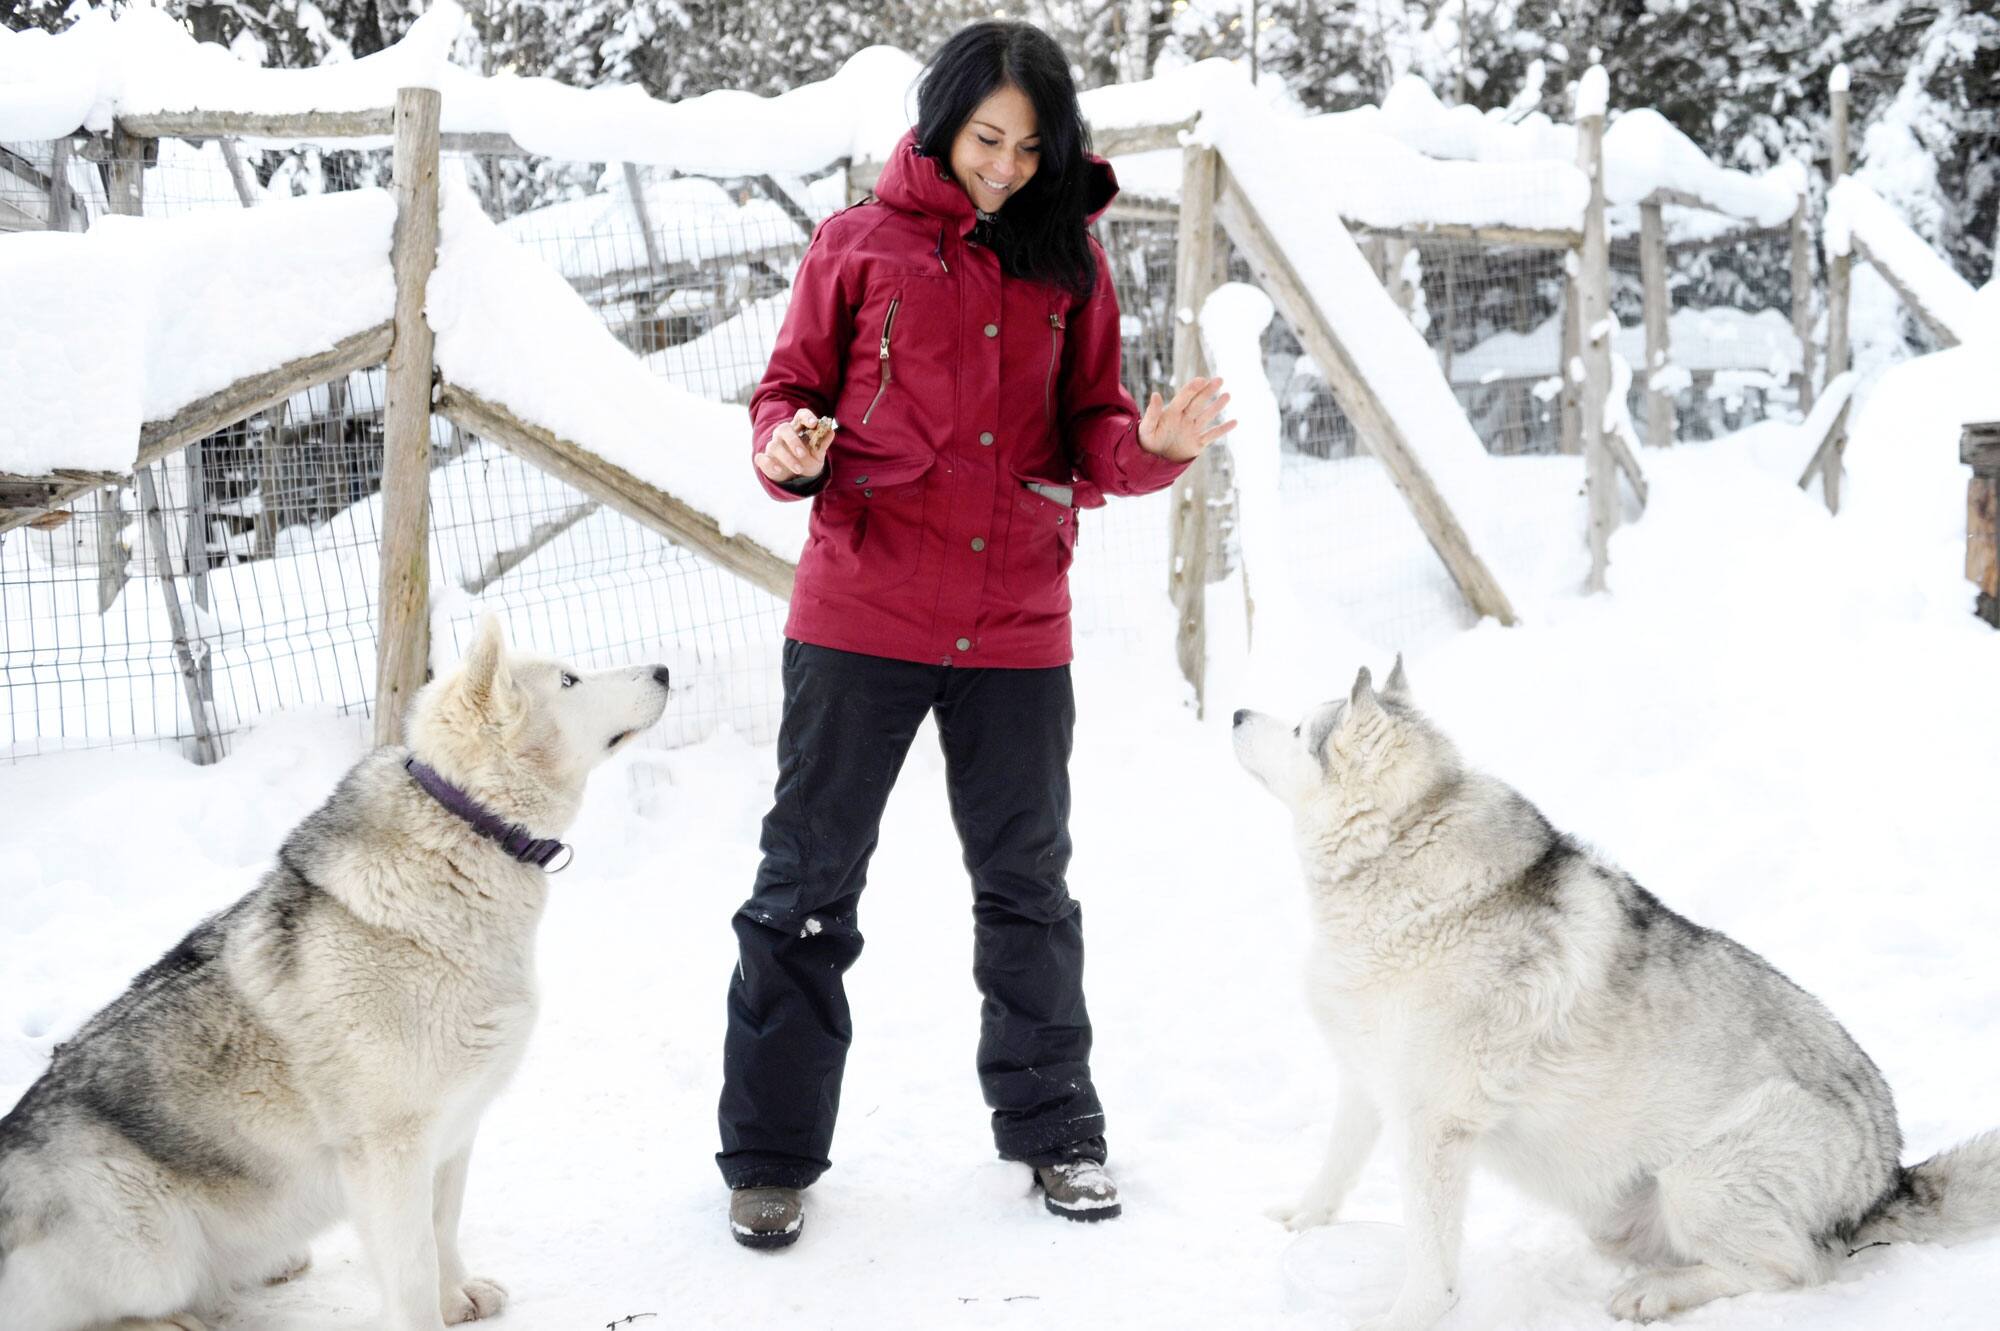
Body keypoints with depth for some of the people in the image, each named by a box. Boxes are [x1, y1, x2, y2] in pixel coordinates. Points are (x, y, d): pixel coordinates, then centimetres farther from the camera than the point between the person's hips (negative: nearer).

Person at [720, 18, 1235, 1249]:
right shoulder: (861, 245, 2)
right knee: (808, 883, 3)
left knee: (1028, 882, 13)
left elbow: (1087, 432, 8)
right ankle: (772, 1157, 16)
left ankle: (1053, 1128, 29)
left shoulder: (1070, 263, 8)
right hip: (861, 615, -2)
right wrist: (788, 446, -17)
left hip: (1017, 628, 2)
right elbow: (792, 390, 6)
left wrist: (1149, 445, -14)